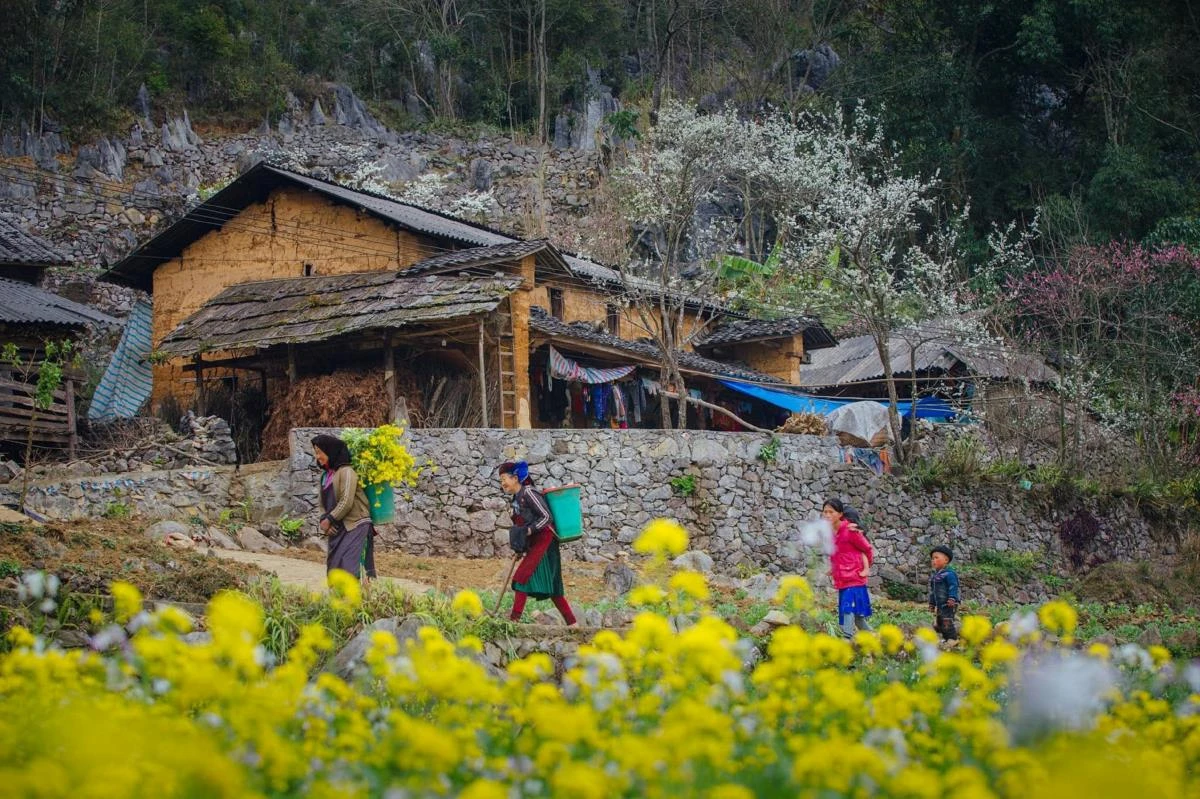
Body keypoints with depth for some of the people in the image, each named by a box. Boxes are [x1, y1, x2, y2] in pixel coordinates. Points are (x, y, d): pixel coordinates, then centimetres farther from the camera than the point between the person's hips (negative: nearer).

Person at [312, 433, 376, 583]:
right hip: (337, 530, 8)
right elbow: (323, 504, 17)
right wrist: (324, 520, -2)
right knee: (333, 568, 4)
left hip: (355, 526, -8)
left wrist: (329, 519, -10)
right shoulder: (325, 476, 15)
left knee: (349, 567, -17)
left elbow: (346, 502, -16)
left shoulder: (346, 471, -9)